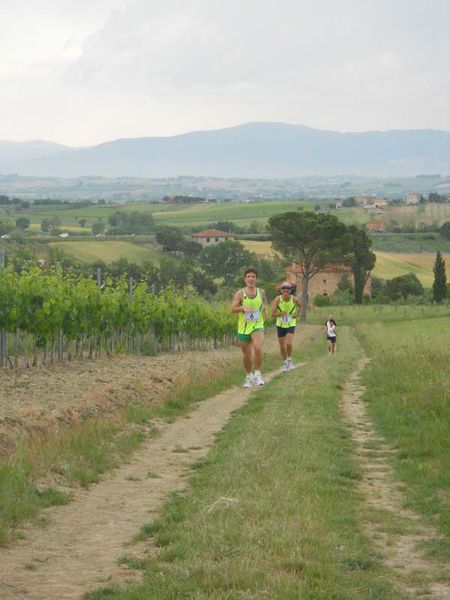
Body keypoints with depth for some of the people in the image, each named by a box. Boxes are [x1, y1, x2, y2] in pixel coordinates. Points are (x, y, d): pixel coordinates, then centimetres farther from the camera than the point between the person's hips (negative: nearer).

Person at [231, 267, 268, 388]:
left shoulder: (261, 292, 3)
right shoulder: (240, 293, -4)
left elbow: (265, 302, 22)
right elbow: (233, 309, -9)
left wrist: (265, 307, 1)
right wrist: (243, 308, -27)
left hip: (257, 326, 0)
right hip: (243, 327, 0)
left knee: (258, 348, -26)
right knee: (246, 354, 10)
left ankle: (257, 373, -11)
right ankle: (249, 376, 31)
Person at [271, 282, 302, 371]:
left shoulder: (294, 299, -13)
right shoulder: (277, 299, -16)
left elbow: (300, 306, 11)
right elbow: (273, 313, -19)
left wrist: (297, 314, -5)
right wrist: (280, 314, -37)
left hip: (290, 325, -1)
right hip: (280, 325, 1)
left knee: (288, 344, -19)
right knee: (282, 346, 8)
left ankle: (290, 360, 6)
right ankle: (285, 362, 29)